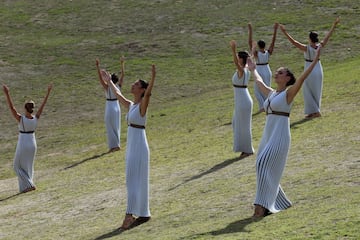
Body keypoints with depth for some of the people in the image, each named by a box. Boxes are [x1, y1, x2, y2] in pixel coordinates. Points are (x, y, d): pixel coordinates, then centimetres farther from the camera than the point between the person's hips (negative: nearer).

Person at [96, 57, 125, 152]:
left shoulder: (107, 87, -18)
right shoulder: (118, 86, -5)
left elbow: (100, 78, -26)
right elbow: (123, 74, 2)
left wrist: (98, 67, -31)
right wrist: (122, 64, 8)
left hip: (110, 107, -6)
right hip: (117, 106, 6)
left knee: (110, 128, 4)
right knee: (116, 127, 15)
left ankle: (113, 146, 4)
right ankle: (117, 145, 21)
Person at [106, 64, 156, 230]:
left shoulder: (142, 105, -10)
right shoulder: (130, 105, 13)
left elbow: (148, 93, -30)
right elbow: (118, 94, 30)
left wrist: (153, 78, -44)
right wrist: (109, 81, 43)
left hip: (139, 147, -8)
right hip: (131, 146, 8)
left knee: (134, 181, -12)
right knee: (136, 181, 11)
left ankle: (130, 215, -15)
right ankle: (143, 214, 17)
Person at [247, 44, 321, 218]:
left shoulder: (289, 93, -2)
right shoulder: (271, 93, 18)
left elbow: (302, 78, -16)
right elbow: (259, 82, 37)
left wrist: (315, 60, -20)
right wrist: (253, 70, 52)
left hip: (280, 137, -8)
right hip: (268, 137, 8)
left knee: (264, 165, -21)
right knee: (266, 171, 9)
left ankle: (262, 206, -26)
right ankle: (281, 203, 24)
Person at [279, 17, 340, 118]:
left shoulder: (307, 48, -22)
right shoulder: (320, 46, -9)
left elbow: (293, 42, -26)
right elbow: (327, 36, 2)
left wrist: (285, 32, -27)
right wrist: (334, 25, 12)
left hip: (309, 70, -5)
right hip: (319, 70, 5)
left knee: (308, 91, 7)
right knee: (317, 91, 15)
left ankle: (314, 111, 3)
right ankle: (315, 111, 22)